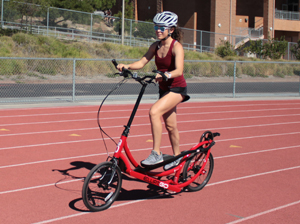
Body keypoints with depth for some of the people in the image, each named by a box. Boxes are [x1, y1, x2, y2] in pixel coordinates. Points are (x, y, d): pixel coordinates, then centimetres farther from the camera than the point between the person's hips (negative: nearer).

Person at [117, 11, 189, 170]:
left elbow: (179, 71, -30)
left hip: (177, 89, -7)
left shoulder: (176, 47, -18)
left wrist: (165, 75, -49)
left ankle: (156, 154, -21)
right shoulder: (155, 46, 2)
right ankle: (177, 157, 35)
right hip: (164, 89, 7)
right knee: (170, 125, 16)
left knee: (154, 112, -26)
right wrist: (127, 66, -22)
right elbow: (142, 62, -4)